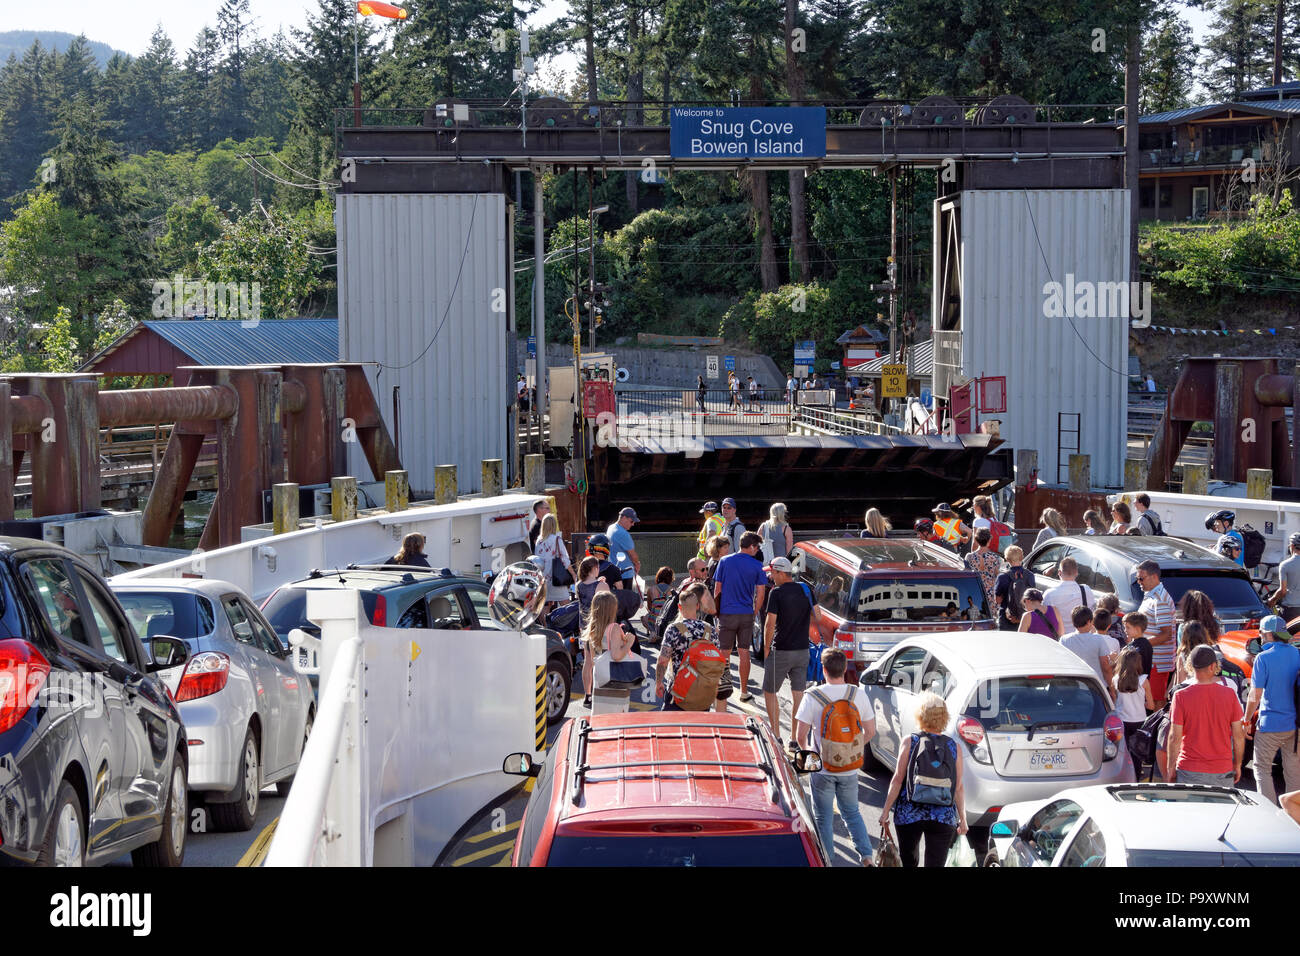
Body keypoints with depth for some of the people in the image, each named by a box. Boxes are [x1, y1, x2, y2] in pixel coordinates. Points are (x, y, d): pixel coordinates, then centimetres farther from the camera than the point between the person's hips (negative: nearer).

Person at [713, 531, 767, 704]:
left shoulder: (724, 562, 0)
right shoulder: (757, 565, -3)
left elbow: (717, 590, 2)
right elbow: (760, 594, -3)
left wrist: (717, 612, 12)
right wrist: (755, 613, 10)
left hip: (726, 613, 0)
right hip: (746, 615, 0)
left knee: (724, 653, 7)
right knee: (744, 652, 8)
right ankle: (744, 692, 12)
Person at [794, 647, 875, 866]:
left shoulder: (812, 697, -15)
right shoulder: (858, 694, -6)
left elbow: (800, 735, -14)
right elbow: (870, 731, 1)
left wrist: (807, 749, 8)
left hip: (822, 767, -3)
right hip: (850, 768, 3)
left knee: (823, 818, 12)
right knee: (852, 813, 21)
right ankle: (866, 856, 13)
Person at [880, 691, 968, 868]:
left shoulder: (909, 742, -4)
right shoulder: (954, 747, 1)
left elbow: (898, 780, -5)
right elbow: (958, 789, 1)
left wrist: (886, 810, 2)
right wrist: (962, 819, 10)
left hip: (909, 814, 0)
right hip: (943, 817, 0)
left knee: (908, 860, 19)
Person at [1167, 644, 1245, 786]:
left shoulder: (1181, 696, -8)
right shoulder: (1229, 694, -3)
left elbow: (1175, 737, -7)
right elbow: (1238, 735, 2)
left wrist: (1171, 769, 3)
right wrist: (1237, 765, 15)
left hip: (1190, 773, -1)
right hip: (1223, 771, 1)